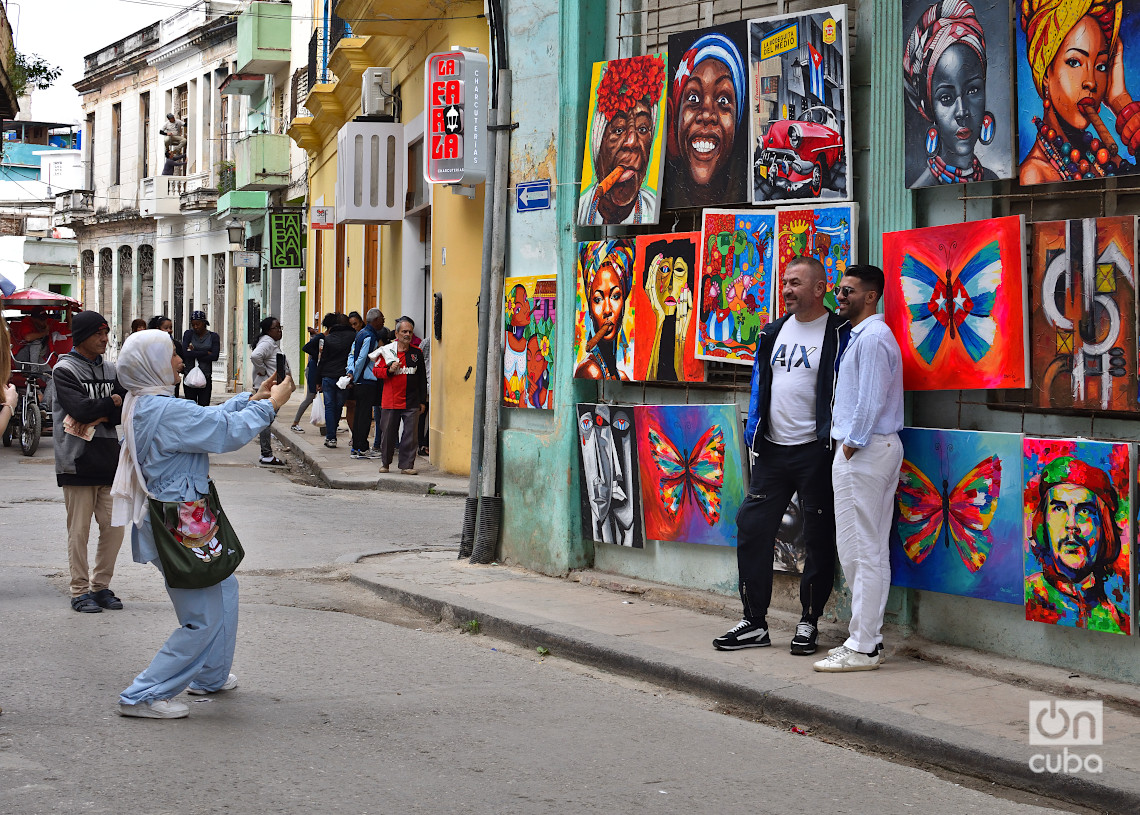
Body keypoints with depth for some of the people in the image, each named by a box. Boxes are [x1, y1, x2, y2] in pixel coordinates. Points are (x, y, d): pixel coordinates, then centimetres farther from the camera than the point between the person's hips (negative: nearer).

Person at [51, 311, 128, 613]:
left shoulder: (110, 369, 13)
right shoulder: (65, 370, -5)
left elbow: (127, 410, 3)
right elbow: (81, 408, -18)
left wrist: (98, 417, -14)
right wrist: (111, 404, -4)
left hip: (109, 460, 6)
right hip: (77, 461, -6)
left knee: (114, 526, 6)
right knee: (79, 530, -1)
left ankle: (101, 586, 18)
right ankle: (80, 591, 7)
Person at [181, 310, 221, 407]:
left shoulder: (213, 336, 6)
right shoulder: (188, 334, 7)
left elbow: (215, 356, -7)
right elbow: (185, 353, -9)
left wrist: (194, 354, -6)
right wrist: (206, 353, -8)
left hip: (206, 377, 0)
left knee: (204, 405, -6)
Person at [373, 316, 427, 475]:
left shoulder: (417, 353, 8)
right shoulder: (387, 351, 2)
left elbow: (422, 379, 12)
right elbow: (376, 370, 4)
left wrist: (423, 401, 10)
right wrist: (389, 370, -15)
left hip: (412, 403, 1)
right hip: (390, 401, -1)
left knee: (410, 434, -2)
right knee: (388, 433, 5)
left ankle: (407, 465, 5)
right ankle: (384, 462, 21)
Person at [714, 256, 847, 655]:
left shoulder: (839, 334, -7)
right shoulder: (773, 333, 13)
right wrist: (753, 430, 11)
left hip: (815, 452, -6)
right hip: (772, 450, 6)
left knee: (818, 538, 2)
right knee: (752, 528, 4)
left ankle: (809, 622, 14)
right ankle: (754, 622, 11)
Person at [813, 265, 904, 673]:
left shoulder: (872, 338, -14)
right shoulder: (861, 336, 19)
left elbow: (871, 401, -19)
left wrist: (851, 445, -14)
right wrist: (848, 443, 17)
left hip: (863, 452, -11)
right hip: (880, 448, 11)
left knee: (860, 550, -8)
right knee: (874, 549, 12)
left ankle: (862, 648, -6)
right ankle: (868, 636, 18)